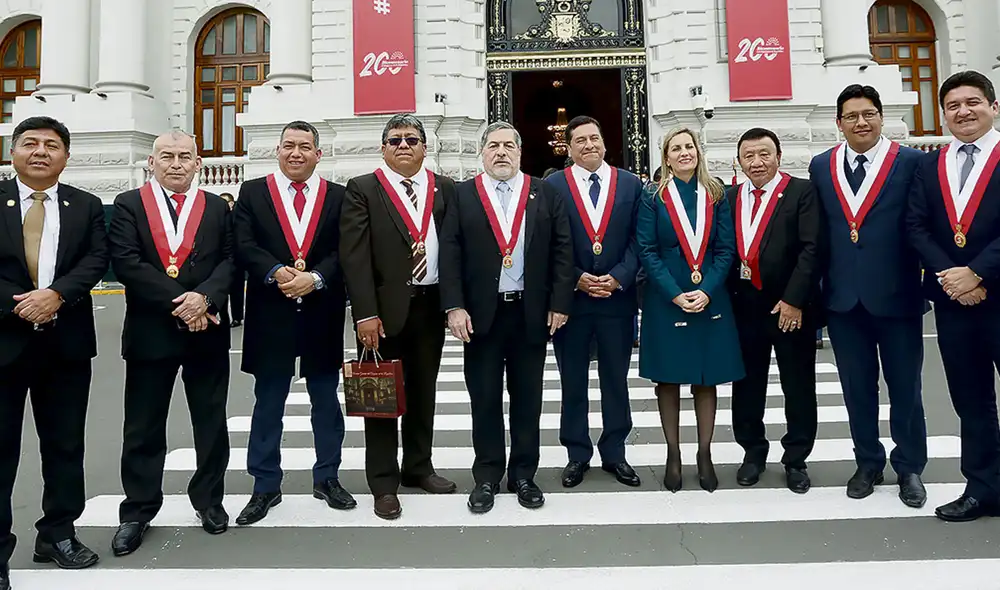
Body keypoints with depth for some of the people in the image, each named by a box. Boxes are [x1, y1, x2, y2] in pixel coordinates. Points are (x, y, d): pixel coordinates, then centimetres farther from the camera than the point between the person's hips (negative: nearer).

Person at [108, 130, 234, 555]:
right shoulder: (128, 204, 2)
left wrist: (204, 297, -19)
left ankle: (209, 499, 27)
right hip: (149, 332, -1)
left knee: (211, 423, 10)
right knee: (143, 428, 8)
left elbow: (230, 260, -1)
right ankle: (137, 511, 22)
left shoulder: (217, 207, 8)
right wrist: (177, 303, -17)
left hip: (208, 331, 2)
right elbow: (126, 263, -10)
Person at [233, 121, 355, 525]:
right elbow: (244, 246, -4)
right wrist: (277, 272, -21)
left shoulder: (338, 196, 5)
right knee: (268, 402, 8)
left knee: (326, 400, 11)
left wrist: (315, 278, -18)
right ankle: (265, 486, 21)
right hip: (270, 313, 0)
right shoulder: (252, 192, 6)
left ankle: (327, 478, 26)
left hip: (323, 314, 1)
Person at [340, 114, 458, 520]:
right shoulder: (362, 190, -2)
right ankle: (384, 483, 17)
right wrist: (365, 313, -16)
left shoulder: (445, 189, 8)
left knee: (423, 392, 15)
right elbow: (354, 256, -9)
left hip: (430, 305, 4)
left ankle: (418, 467, 31)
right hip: (384, 308, -3)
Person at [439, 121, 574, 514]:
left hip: (532, 313, 1)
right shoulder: (462, 196, 4)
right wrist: (454, 307, -10)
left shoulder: (545, 194, 6)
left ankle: (524, 475, 24)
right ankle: (487, 477, 20)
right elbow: (450, 254, -2)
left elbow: (562, 249, 3)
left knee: (527, 398, 10)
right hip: (481, 314, -1)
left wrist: (559, 303, -4)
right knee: (485, 399, 7)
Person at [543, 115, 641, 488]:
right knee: (573, 383, 9)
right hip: (570, 298, -1)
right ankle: (577, 455, 22)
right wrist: (578, 279, -12)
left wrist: (618, 278, -11)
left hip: (618, 297, 1)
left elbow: (637, 240, 2)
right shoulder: (553, 186, 0)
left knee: (616, 381, 10)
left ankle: (614, 453, 25)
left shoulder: (630, 183, 5)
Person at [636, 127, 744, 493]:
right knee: (668, 380, 5)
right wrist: (675, 294, -14)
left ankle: (704, 455, 20)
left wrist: (706, 291, -13)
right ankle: (673, 456, 17)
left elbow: (726, 249, 1)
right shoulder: (653, 198, 0)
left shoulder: (716, 196, 5)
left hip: (709, 300, 2)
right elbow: (646, 251, -5)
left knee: (706, 380, 7)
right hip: (666, 301, -1)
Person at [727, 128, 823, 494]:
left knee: (798, 387, 8)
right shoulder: (730, 198, 9)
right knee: (747, 384, 13)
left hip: (791, 307, -3)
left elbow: (812, 249, -12)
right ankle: (753, 452, 30)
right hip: (744, 307, 4)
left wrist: (794, 300, -18)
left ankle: (796, 460, 24)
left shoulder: (802, 193, -5)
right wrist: (728, 298, 0)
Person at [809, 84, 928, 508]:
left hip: (897, 295, -2)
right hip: (843, 297, 2)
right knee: (857, 388, 13)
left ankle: (909, 468, 28)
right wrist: (815, 287, 3)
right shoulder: (821, 167, 6)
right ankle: (868, 462, 30)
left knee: (904, 387, 10)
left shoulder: (911, 162, -2)